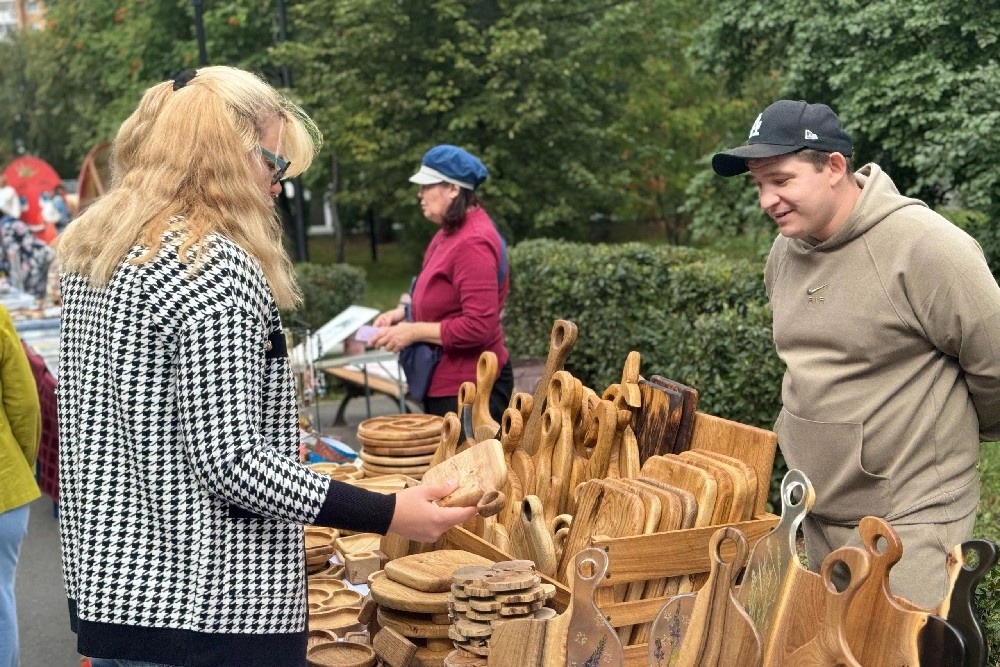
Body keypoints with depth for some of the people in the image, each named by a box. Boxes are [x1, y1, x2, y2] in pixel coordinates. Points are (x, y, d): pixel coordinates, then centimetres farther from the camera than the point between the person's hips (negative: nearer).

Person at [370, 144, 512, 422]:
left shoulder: (473, 243, -20)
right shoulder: (451, 232, 9)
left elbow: (479, 326, -25)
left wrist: (414, 331, -20)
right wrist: (406, 312, 6)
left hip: (469, 390, -10)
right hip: (445, 383, 10)